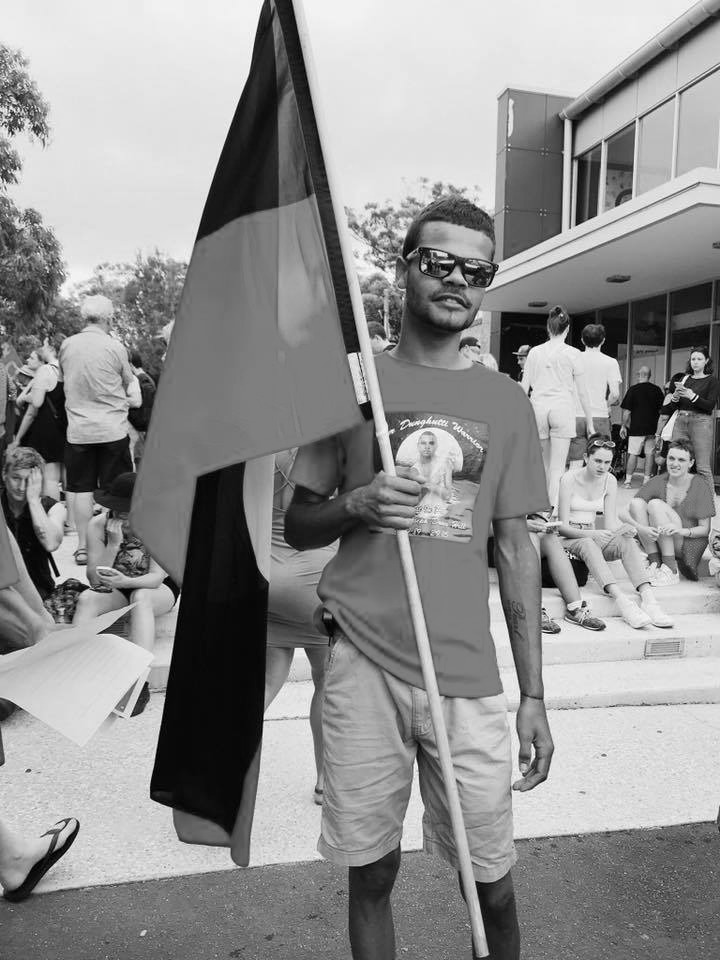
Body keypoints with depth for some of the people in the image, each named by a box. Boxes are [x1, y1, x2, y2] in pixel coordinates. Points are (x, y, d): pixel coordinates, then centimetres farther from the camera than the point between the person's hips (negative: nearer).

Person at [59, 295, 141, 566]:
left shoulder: (66, 345, 2)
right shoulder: (114, 346, -8)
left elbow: (66, 380, 14)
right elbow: (129, 383, 2)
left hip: (78, 429, 3)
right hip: (112, 429, -3)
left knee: (81, 490, 9)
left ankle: (83, 547, 14)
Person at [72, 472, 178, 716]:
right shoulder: (98, 525, -15)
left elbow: (156, 577, -25)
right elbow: (95, 580, -16)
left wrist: (126, 581, -45)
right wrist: (113, 544, -30)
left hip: (157, 590, -3)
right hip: (117, 589, 3)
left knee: (140, 597, -36)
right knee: (86, 599, -27)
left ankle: (139, 684, -38)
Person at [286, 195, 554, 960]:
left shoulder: (505, 403, 5)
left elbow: (516, 550, 6)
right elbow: (297, 526, 7)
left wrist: (534, 694, 4)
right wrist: (354, 504, -15)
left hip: (469, 674, 1)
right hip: (361, 667, 0)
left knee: (491, 882, 11)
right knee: (370, 874, 13)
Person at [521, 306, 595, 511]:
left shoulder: (534, 352, 7)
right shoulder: (572, 353, 0)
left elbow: (524, 388, 7)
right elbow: (582, 392, 2)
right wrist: (589, 421, 9)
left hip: (538, 408, 3)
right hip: (562, 409, -3)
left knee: (545, 463, 17)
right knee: (557, 467, -2)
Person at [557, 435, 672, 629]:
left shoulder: (609, 481, 4)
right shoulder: (570, 479, -12)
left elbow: (611, 523, 0)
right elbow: (563, 527, -15)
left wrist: (624, 528, -25)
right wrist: (592, 534, -32)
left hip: (592, 537, 5)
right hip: (568, 539, -4)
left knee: (627, 542, -25)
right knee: (588, 545, -38)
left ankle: (647, 597, -39)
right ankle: (621, 599, -49)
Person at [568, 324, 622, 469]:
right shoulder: (610, 362, -1)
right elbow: (615, 394, -8)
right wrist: (606, 405, 10)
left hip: (576, 416, 2)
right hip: (599, 417, -1)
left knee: (575, 464, 4)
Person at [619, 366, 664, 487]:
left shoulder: (633, 389, -5)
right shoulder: (657, 390, 7)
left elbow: (627, 411, -7)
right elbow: (662, 410, 12)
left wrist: (624, 426, 2)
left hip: (636, 427, -3)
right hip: (652, 427, 3)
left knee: (633, 453, -1)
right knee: (649, 454, 6)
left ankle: (628, 480, -1)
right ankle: (647, 480, 8)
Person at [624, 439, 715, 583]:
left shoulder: (698, 485, -7)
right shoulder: (658, 483, -2)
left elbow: (705, 529, -8)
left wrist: (681, 531, -28)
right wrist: (641, 528, -31)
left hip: (689, 543, -3)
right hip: (655, 542, 3)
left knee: (655, 504, -26)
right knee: (637, 502, -19)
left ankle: (671, 570, -26)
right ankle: (654, 562, -22)